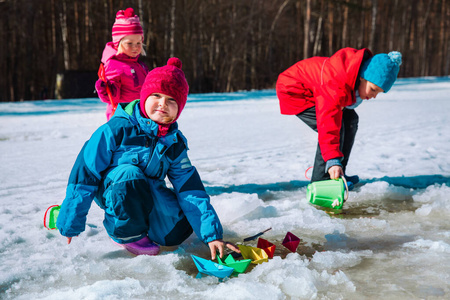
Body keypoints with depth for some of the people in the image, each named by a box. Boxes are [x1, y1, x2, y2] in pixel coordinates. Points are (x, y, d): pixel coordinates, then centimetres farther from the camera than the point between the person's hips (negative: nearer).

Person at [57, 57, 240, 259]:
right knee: (130, 175, -37)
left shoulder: (175, 143, -5)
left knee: (177, 231, -16)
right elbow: (84, 173, -18)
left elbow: (191, 191, -8)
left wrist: (212, 235, -16)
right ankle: (127, 234, -11)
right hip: (110, 189, -5)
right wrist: (70, 224, -16)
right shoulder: (117, 129, -21)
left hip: (148, 194, 5)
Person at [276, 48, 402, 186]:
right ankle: (320, 180, -16)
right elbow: (328, 124, -49)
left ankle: (339, 175, 13)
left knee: (350, 119, 7)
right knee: (336, 126, -24)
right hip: (294, 91, -10)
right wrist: (333, 161, -55)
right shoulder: (336, 86, -42)